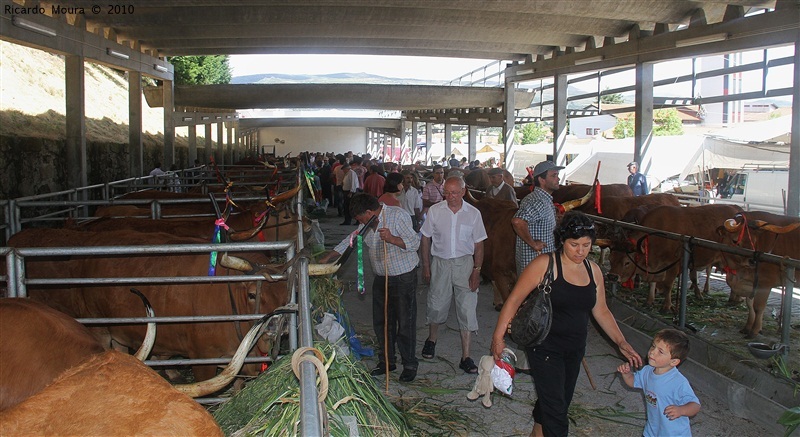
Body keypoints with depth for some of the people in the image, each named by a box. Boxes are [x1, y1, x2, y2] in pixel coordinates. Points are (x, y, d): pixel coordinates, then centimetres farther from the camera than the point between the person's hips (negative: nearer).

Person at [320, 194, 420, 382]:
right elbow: (351, 240, 16)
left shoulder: (397, 215, -18)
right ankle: (387, 361, 28)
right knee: (381, 322, 13)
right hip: (381, 278, 8)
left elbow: (414, 243, -25)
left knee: (405, 322, -1)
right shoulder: (367, 222, 5)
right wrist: (327, 257, 14)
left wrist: (392, 239, -41)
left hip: (404, 277, -8)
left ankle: (410, 365, 13)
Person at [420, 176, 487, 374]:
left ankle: (466, 357, 8)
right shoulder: (435, 211, -4)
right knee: (437, 304, 11)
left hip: (464, 263, 0)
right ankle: (431, 340, 39)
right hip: (440, 263, 1)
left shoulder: (473, 213, -4)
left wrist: (476, 271, -4)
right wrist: (426, 266, 3)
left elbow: (478, 244, 1)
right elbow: (426, 239, 4)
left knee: (467, 308, -1)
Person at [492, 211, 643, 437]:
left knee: (563, 400, 21)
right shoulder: (545, 264, -16)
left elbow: (601, 311, 11)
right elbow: (514, 300, -15)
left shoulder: (593, 270, 3)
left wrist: (622, 343, 3)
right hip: (545, 346, -6)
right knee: (556, 409, -7)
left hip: (575, 348, 6)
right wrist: (498, 337, -20)